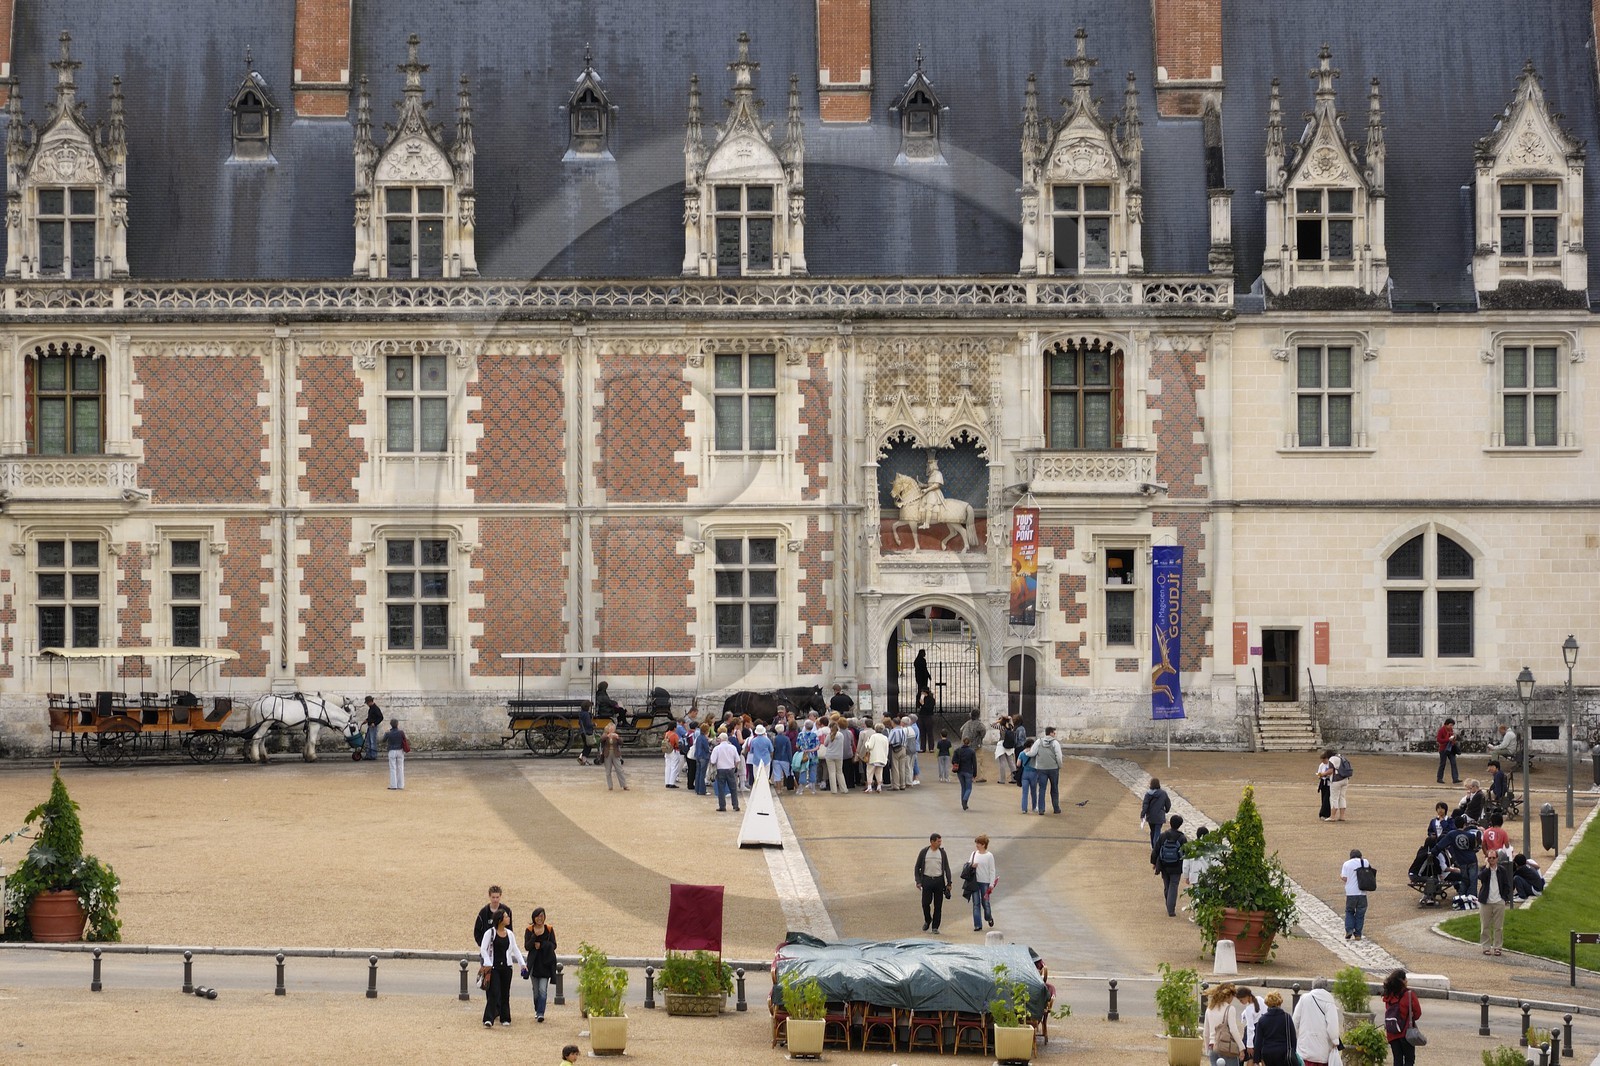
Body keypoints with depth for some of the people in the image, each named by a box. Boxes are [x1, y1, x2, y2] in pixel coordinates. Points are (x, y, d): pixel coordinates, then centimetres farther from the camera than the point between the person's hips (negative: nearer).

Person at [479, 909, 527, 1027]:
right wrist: (488, 964, -16)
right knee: (493, 993, -13)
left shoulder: (509, 934, 9)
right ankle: (488, 1019, -16)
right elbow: (483, 949, -7)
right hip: (493, 967, -5)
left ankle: (505, 1018, 20)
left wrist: (522, 964, 6)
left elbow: (515, 950, 15)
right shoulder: (490, 933, -6)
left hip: (506, 967, 5)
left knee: (505, 994, 10)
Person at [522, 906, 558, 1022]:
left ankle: (540, 1013, -14)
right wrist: (535, 936, -20)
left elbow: (553, 945, -1)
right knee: (536, 990, 10)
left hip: (546, 963, -1)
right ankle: (537, 1011, 26)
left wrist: (541, 945, -15)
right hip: (534, 963, 1)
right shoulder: (529, 930, 0)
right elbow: (526, 947, -8)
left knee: (543, 990, -11)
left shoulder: (549, 929, 1)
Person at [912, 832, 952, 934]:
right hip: (927, 880, -1)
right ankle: (927, 920, 22)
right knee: (925, 903, -5)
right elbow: (917, 868, 6)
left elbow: (947, 868, 7)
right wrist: (918, 881, -4)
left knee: (938, 905, 0)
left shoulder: (942, 853, 5)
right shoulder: (924, 852, 1)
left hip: (939, 880, 1)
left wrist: (949, 883, 0)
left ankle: (935, 927, 7)